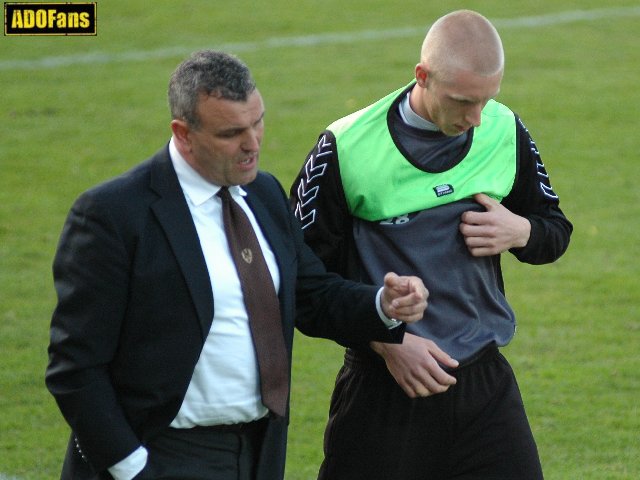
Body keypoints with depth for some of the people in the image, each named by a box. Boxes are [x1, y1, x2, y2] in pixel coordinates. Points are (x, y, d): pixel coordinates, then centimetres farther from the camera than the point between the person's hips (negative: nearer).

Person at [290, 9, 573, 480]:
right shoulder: (346, 149, -10)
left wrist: (520, 232, -7)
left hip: (486, 383, 3)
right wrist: (386, 341, -14)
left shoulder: (504, 131, 2)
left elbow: (556, 229, 16)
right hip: (384, 388, -3)